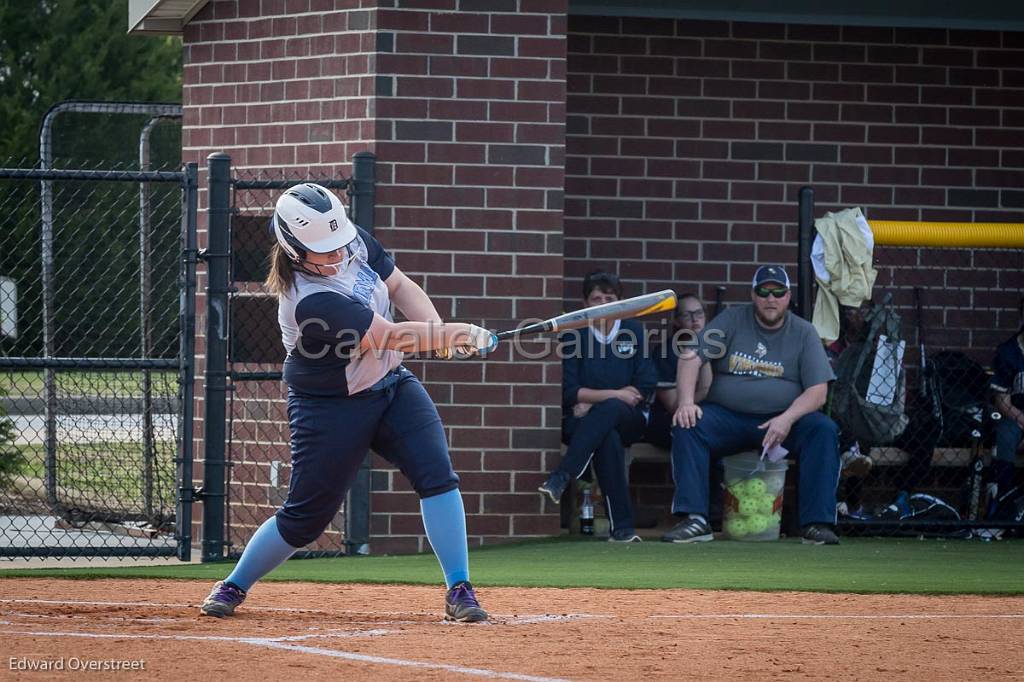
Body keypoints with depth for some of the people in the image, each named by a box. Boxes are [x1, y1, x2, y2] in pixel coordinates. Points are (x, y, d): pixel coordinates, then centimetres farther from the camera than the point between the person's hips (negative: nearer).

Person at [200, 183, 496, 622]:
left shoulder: (354, 241, -10)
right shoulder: (310, 301, -33)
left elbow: (399, 286, 3)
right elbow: (391, 337, -29)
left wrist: (438, 332, -14)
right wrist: (458, 335, -21)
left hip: (390, 385, 6)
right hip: (332, 407, -6)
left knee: (437, 475, -12)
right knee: (306, 516, 1)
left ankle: (459, 591, -9)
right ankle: (233, 587, 23)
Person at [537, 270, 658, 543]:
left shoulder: (634, 332, 5)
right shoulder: (574, 336, 4)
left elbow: (645, 389, -2)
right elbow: (568, 392, -4)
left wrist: (594, 404, -8)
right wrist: (615, 394, -12)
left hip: (629, 419, 0)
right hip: (583, 421, 0)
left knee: (608, 410, -36)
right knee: (607, 438, -36)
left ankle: (560, 479, -47)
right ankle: (622, 527, -42)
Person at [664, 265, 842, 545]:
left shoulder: (804, 333, 4)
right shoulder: (731, 320, 4)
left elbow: (818, 392, -4)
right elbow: (691, 358, -5)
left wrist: (787, 419, -23)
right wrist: (686, 402, -24)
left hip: (784, 420, 0)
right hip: (728, 417, 0)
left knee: (825, 429, -27)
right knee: (687, 424, -27)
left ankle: (817, 523, -30)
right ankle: (694, 519, -33)